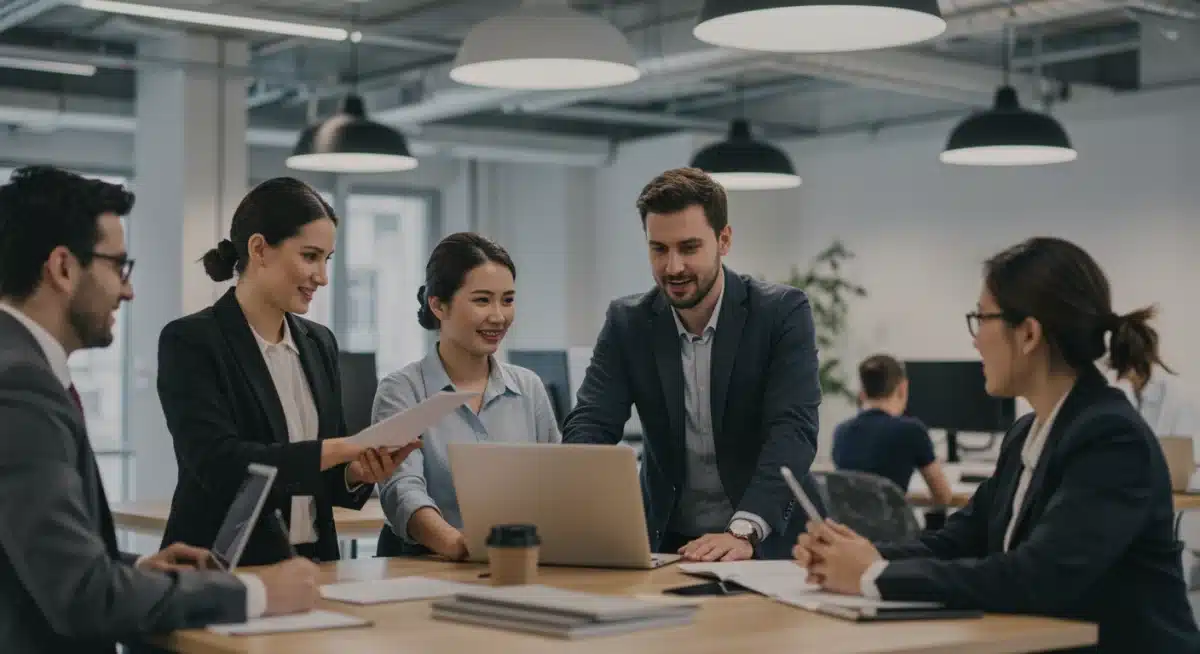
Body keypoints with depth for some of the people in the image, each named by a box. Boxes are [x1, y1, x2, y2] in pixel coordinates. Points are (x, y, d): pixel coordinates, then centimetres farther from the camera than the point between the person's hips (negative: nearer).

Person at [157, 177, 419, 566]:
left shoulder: (320, 343, 12)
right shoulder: (190, 341, -7)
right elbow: (220, 466, -19)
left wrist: (358, 472, -6)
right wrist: (344, 448, -20)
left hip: (311, 563, 5)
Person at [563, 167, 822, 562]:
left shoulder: (782, 312, -8)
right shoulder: (628, 323, 1)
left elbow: (793, 430, -18)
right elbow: (590, 426, -6)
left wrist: (743, 531, -32)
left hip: (768, 543, -2)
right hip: (669, 544, 2)